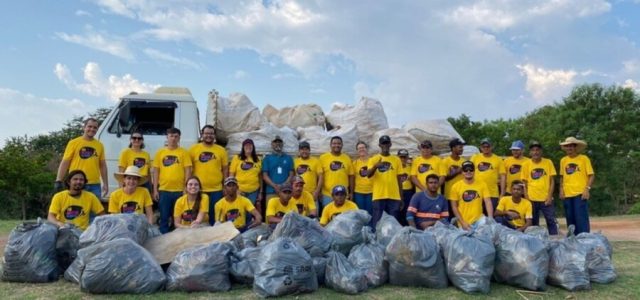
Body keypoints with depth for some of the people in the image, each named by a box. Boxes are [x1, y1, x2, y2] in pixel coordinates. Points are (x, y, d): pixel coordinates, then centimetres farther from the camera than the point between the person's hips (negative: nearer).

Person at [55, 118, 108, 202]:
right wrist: (58, 181, -7)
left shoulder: (99, 145, 10)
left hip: (94, 185, 3)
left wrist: (105, 184, 10)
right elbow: (64, 163, 0)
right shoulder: (74, 143, 2)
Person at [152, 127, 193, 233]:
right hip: (163, 190, 1)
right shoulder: (160, 152, 8)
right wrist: (155, 189, 3)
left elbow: (188, 171, 1)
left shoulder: (184, 152, 4)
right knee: (164, 218, 7)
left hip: (179, 190, -1)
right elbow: (155, 171, 8)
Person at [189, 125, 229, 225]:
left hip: (216, 190, 1)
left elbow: (225, 169, 8)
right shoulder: (193, 149, 2)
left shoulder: (221, 150, 4)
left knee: (214, 217, 9)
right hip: (198, 189, 0)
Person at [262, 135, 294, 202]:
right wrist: (275, 186, -11)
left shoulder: (288, 158, 14)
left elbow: (291, 174, 8)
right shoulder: (267, 158, 12)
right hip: (271, 192, -1)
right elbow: (265, 176, 4)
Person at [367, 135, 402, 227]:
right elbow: (368, 175, -10)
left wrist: (401, 197, 10)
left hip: (394, 196, 2)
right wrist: (375, 166, -30)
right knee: (377, 222, 1)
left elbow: (399, 179, 11)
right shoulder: (373, 159, 3)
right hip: (378, 196, -2)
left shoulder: (397, 160, 9)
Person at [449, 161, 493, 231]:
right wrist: (462, 222, -8)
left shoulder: (482, 184, 1)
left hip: (479, 222, 1)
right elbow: (454, 207, 1)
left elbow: (488, 203, -4)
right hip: (463, 224, 0)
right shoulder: (456, 186, -2)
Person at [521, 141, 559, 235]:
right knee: (533, 223, 8)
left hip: (546, 198, 0)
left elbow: (552, 181, 2)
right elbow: (525, 183, 4)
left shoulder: (548, 162, 2)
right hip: (532, 199, 0)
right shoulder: (526, 164, 2)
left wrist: (550, 196, -6)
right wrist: (527, 198, -4)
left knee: (551, 221, 0)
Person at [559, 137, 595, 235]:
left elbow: (591, 175, -2)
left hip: (580, 194, -4)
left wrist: (587, 189, -13)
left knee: (581, 219, -8)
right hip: (567, 195, 4)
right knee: (570, 220, 9)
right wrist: (561, 189, 5)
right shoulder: (563, 160, 10)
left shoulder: (584, 158, -1)